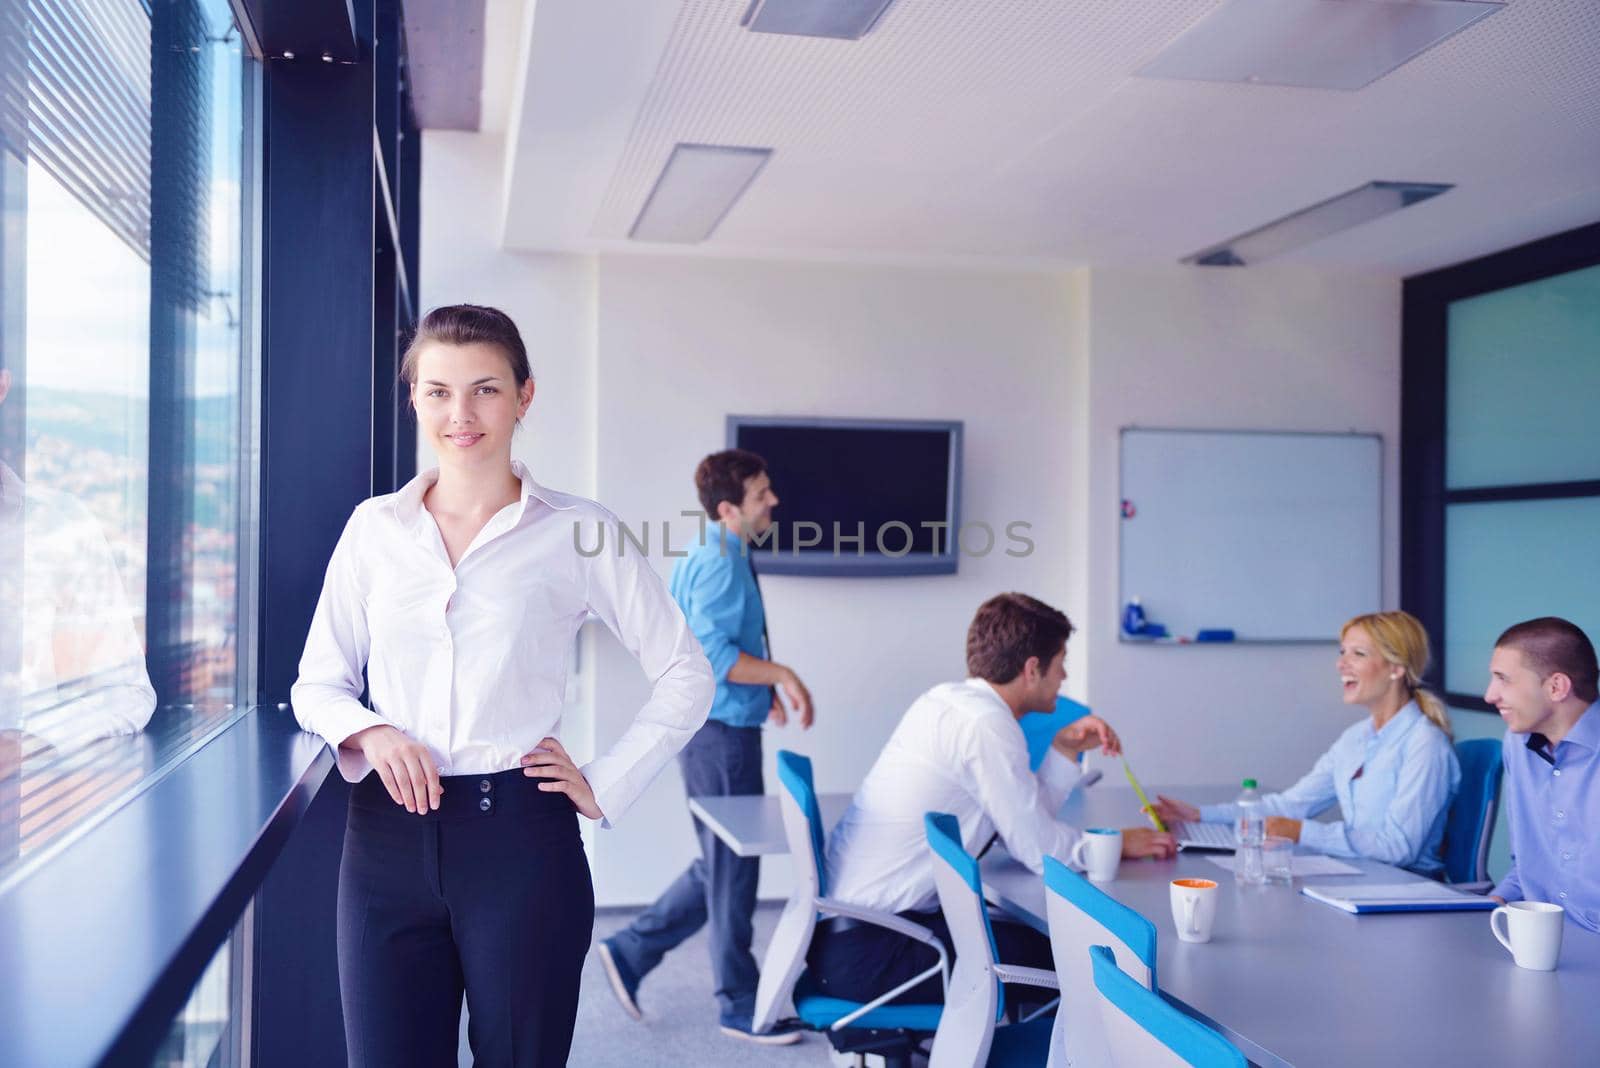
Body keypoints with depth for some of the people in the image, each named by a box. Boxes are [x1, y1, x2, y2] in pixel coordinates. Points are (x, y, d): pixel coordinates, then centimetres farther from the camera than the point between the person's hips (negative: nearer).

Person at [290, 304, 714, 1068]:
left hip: (520, 838, -2)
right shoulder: (373, 527, 7)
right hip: (387, 838, 2)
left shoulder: (578, 532, -1)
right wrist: (369, 734, -9)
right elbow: (317, 683, 11)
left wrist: (606, 787, -2)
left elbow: (685, 676, 3)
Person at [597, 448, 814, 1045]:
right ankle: (741, 1007, 15)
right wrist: (781, 675, -18)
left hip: (723, 729, 10)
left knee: (721, 866, 18)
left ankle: (630, 952, 24)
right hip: (720, 731, -10)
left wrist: (762, 687, 19)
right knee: (732, 869, 2)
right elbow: (713, 656, -25)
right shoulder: (720, 563, -18)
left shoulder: (712, 557, 15)